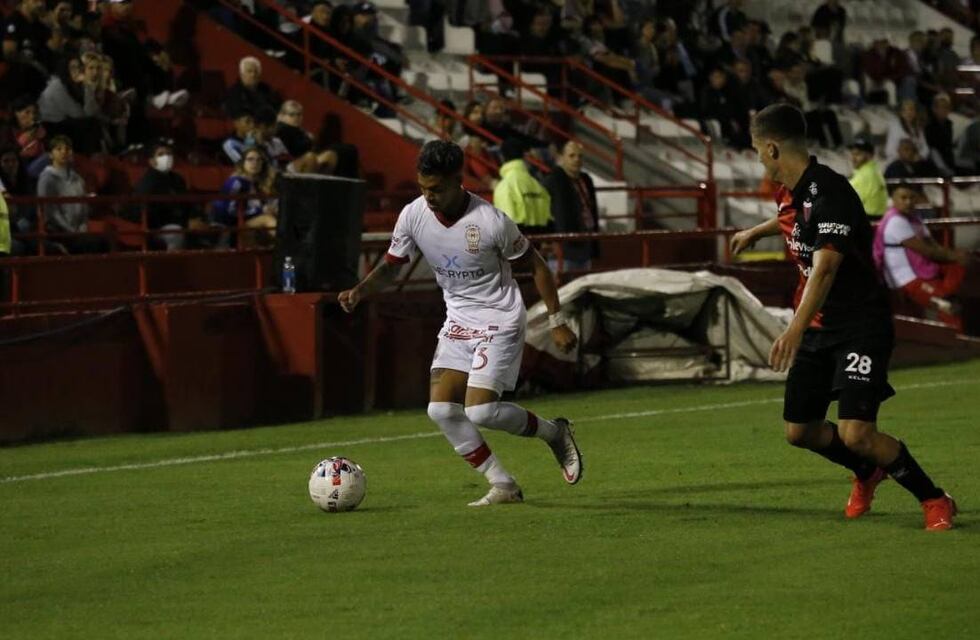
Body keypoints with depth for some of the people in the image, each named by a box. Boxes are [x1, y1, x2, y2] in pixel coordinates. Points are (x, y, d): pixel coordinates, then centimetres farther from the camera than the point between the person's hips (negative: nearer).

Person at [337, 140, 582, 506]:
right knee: (441, 409, -8)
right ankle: (503, 486, 3)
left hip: (500, 321, -6)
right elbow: (390, 267, 4)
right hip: (458, 321, 6)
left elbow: (535, 266, -8)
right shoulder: (413, 215, -8)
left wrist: (557, 322, -5)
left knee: (480, 410, -19)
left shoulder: (491, 222, -21)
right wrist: (359, 292, -16)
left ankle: (554, 433, 10)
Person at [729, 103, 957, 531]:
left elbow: (825, 269, -38)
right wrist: (756, 232, 49)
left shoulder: (830, 194, -25)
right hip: (819, 327, 9)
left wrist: (796, 329, -50)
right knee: (800, 431, 12)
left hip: (861, 326, -9)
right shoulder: (791, 191, 4)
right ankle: (867, 474, 42)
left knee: (856, 435, -20)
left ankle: (933, 499, 2)